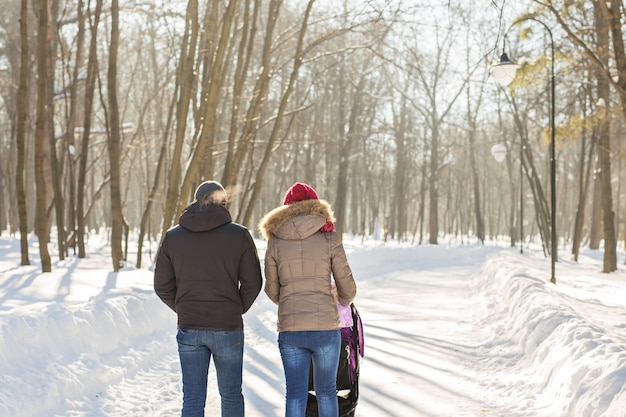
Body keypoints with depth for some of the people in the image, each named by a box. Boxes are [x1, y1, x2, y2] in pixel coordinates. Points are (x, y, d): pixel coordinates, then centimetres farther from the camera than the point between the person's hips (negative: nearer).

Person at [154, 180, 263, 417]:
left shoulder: (172, 237, 2)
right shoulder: (239, 235, -4)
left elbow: (162, 286, 3)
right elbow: (252, 282, -4)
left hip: (189, 329, 1)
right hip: (228, 328, -1)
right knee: (231, 395, 15)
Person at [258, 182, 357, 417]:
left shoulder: (275, 241, 3)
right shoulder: (329, 238, -1)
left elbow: (272, 291, 10)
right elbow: (347, 287, 3)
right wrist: (345, 300, 27)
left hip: (289, 329, 1)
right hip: (325, 327, -1)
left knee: (295, 395, 8)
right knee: (326, 391, 17)